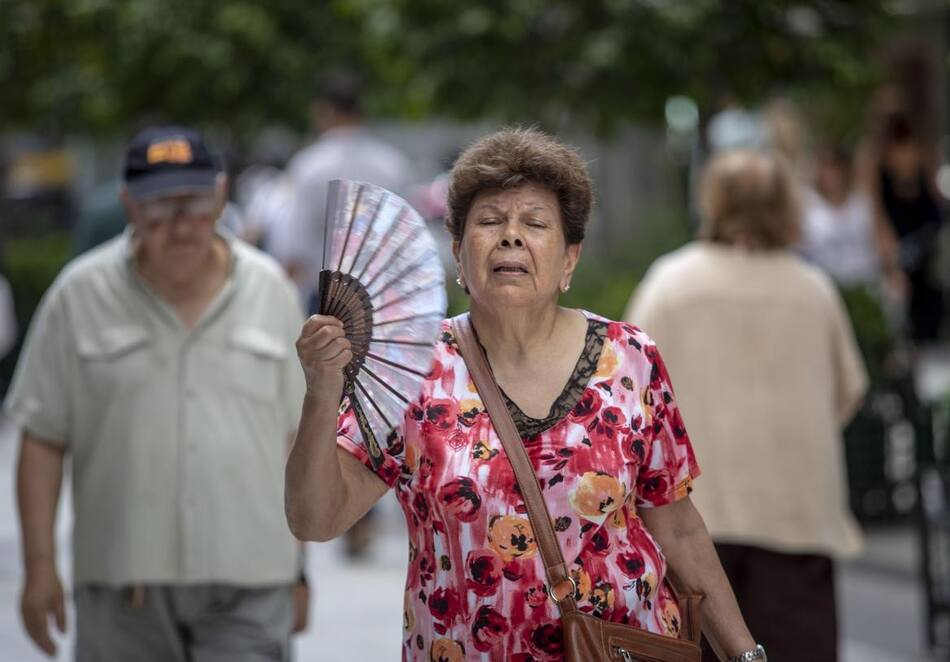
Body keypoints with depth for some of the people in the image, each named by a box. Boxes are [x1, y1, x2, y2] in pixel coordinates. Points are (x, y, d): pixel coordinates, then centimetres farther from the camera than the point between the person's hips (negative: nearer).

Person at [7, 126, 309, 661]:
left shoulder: (271, 290, 5)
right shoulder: (80, 296, 0)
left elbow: (294, 438, 9)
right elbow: (42, 441, 1)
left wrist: (297, 570, 9)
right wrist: (40, 564, -4)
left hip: (248, 585, 0)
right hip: (121, 582, 0)